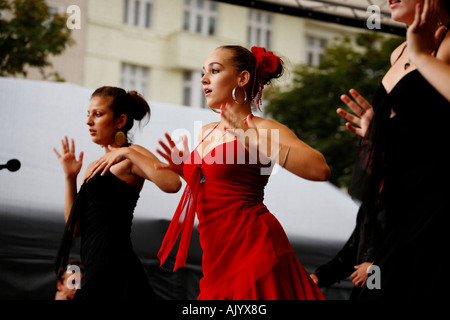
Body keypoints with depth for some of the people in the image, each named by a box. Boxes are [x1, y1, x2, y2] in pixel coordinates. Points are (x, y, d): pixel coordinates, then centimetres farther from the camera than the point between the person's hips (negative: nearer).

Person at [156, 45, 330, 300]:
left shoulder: (262, 129, -6)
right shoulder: (206, 132, 16)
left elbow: (320, 169, -21)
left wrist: (256, 144, -24)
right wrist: (184, 170, 9)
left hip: (254, 248, -7)